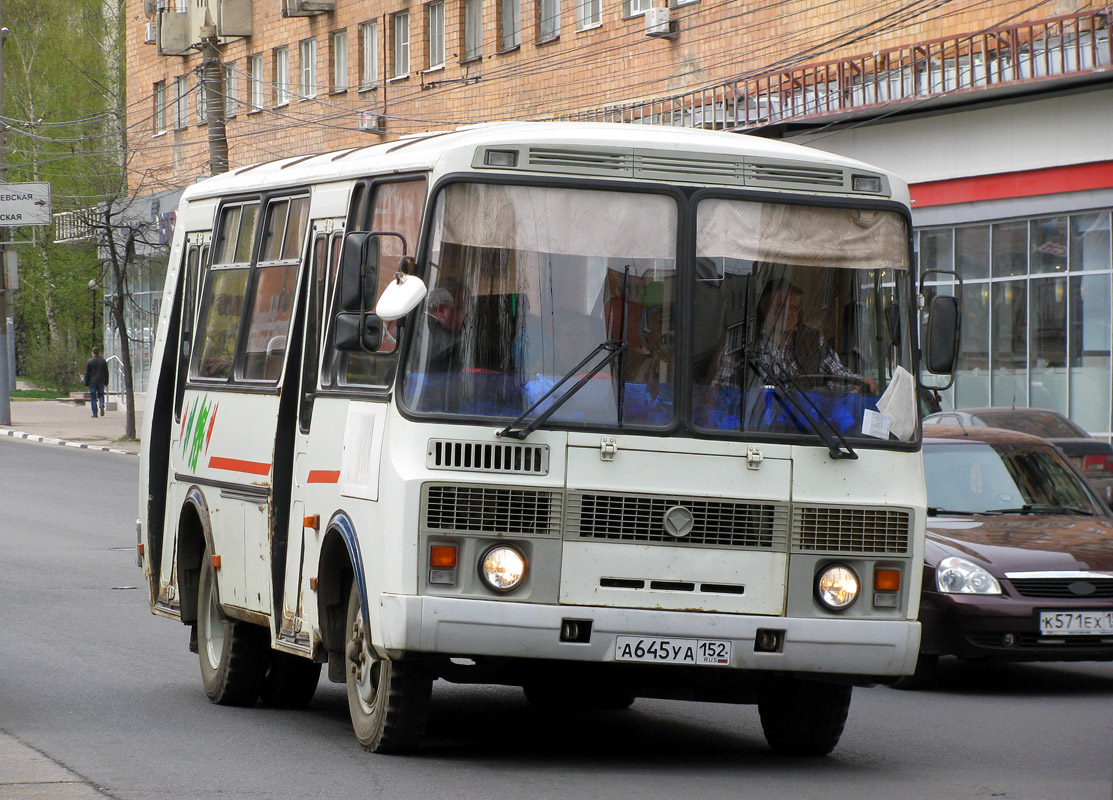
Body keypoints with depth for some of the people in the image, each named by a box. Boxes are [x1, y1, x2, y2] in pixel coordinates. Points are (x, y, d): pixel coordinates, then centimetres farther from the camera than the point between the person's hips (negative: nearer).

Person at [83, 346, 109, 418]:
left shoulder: (89, 361, -5)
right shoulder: (103, 361, 3)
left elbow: (87, 373, -5)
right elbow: (106, 373, 7)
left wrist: (86, 383, 0)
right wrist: (106, 383, 14)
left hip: (92, 382, -2)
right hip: (101, 382, 2)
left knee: (93, 398, 4)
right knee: (101, 395, 15)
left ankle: (95, 413, 1)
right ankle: (102, 405, -16)